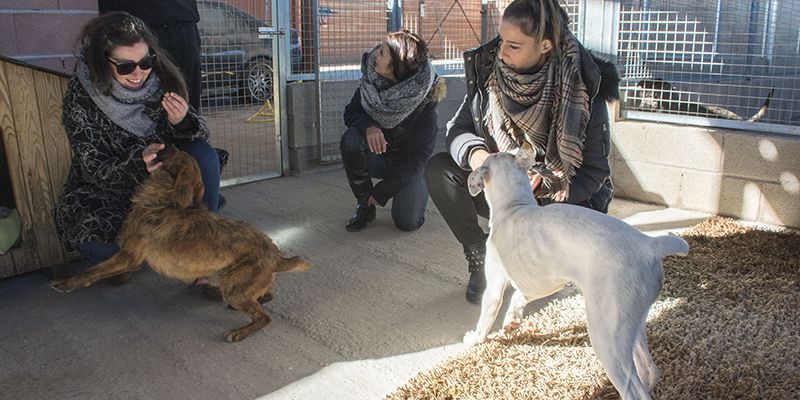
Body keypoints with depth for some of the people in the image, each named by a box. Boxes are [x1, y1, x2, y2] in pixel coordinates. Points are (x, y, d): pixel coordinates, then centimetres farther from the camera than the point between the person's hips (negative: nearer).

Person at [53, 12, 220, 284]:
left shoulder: (161, 79, -14)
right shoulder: (80, 96, -21)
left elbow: (201, 136, -10)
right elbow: (93, 171, -20)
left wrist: (182, 122, -34)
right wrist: (138, 161, -40)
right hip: (105, 190, -3)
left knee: (204, 154, -23)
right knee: (94, 237, -34)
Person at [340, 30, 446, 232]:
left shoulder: (426, 101, -26)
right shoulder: (372, 80, -16)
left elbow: (419, 155, -20)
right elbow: (350, 113, -5)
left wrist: (381, 192, -19)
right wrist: (368, 126, -32)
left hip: (408, 165, -3)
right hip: (378, 155, 3)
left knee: (407, 221, -19)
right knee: (351, 139, -28)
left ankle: (419, 187, 17)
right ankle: (364, 206, -10)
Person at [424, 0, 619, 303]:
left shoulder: (583, 92, -21)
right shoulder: (489, 69, -12)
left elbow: (595, 172, -17)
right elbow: (459, 127, -6)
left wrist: (543, 181, -35)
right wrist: (474, 153, -29)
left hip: (555, 198, -3)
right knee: (438, 170, -18)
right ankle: (480, 258, -2)